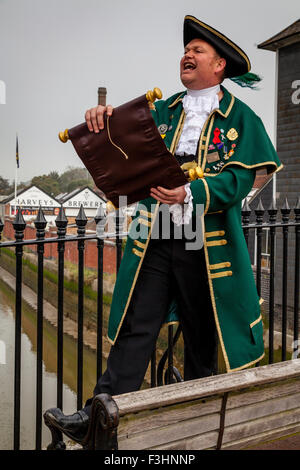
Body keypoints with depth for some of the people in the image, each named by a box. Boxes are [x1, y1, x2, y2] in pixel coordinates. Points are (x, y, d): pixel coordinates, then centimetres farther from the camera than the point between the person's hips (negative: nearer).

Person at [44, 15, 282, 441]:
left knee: (202, 335, 11)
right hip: (154, 240, 3)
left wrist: (190, 194, -24)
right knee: (135, 328, -1)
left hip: (208, 245, -2)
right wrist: (104, 118, -6)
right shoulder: (163, 110, 16)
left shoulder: (240, 117, 3)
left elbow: (239, 179, -9)